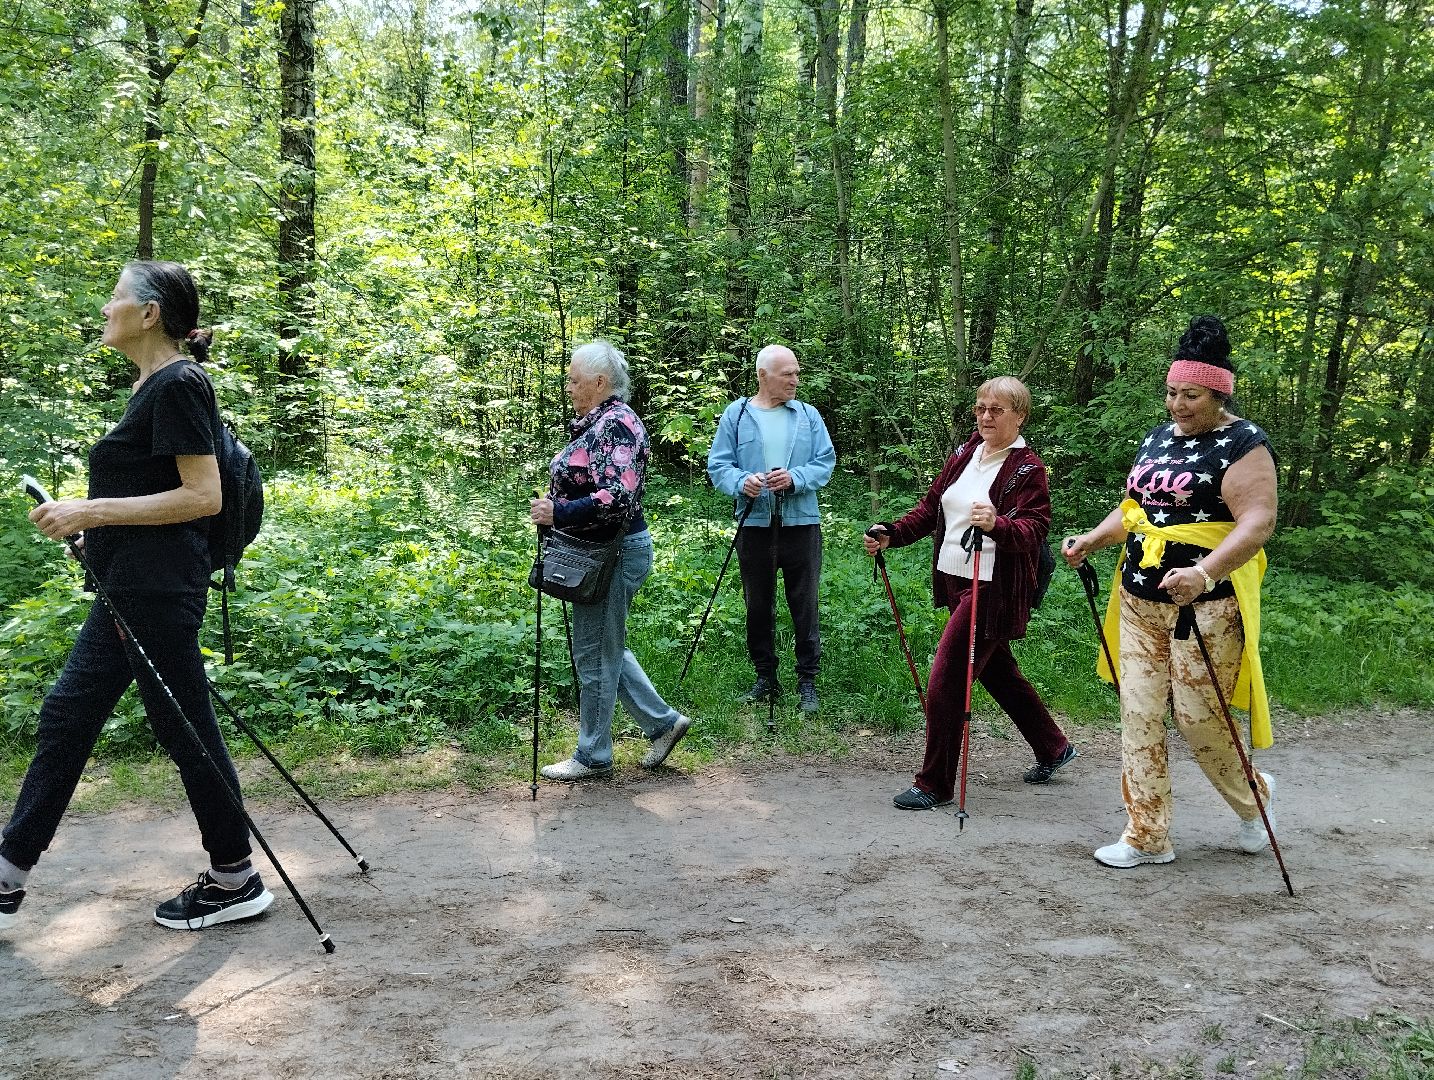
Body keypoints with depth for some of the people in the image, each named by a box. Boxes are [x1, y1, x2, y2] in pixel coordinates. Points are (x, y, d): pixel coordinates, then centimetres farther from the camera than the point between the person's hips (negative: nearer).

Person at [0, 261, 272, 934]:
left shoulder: (178, 384, -13)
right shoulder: (152, 386, 15)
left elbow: (203, 496, -20)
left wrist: (93, 511, -20)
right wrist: (85, 517, 13)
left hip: (158, 592, -10)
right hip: (128, 592, 10)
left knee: (184, 730, 0)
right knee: (64, 719, 13)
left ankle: (236, 882, 15)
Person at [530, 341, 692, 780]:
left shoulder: (617, 424, -19)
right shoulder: (597, 422, 12)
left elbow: (618, 498, -31)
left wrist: (558, 513, -27)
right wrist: (553, 508, 11)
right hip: (599, 552, 10)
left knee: (595, 655, 2)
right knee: (607, 648, 18)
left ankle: (592, 756, 15)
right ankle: (663, 721, 27)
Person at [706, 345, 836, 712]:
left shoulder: (809, 415, 7)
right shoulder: (735, 415, 4)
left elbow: (826, 462, 2)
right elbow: (718, 465, 0)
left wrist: (794, 478, -16)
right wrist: (741, 482, -20)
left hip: (801, 523, 0)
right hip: (754, 525, 0)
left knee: (805, 606, 2)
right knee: (758, 606, 9)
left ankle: (807, 681, 13)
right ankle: (765, 677, 23)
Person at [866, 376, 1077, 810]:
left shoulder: (1028, 468, -10)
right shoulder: (965, 453, 10)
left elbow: (1034, 529, -21)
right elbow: (931, 506, 13)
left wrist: (997, 524, -41)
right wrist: (891, 535, -1)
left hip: (991, 591, -8)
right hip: (954, 581, 8)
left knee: (945, 683, -8)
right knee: (999, 672, 21)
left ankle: (935, 785, 5)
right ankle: (1054, 748, 41)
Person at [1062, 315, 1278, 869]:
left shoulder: (1243, 444, -10)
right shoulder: (1157, 438, 13)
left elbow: (1257, 522, -22)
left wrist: (1205, 573, -36)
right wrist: (1091, 541, 7)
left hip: (1205, 604, -7)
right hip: (1139, 599, 7)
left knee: (1198, 717, -1)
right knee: (1138, 713, 5)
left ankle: (1253, 796, 30)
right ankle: (1147, 836, 14)